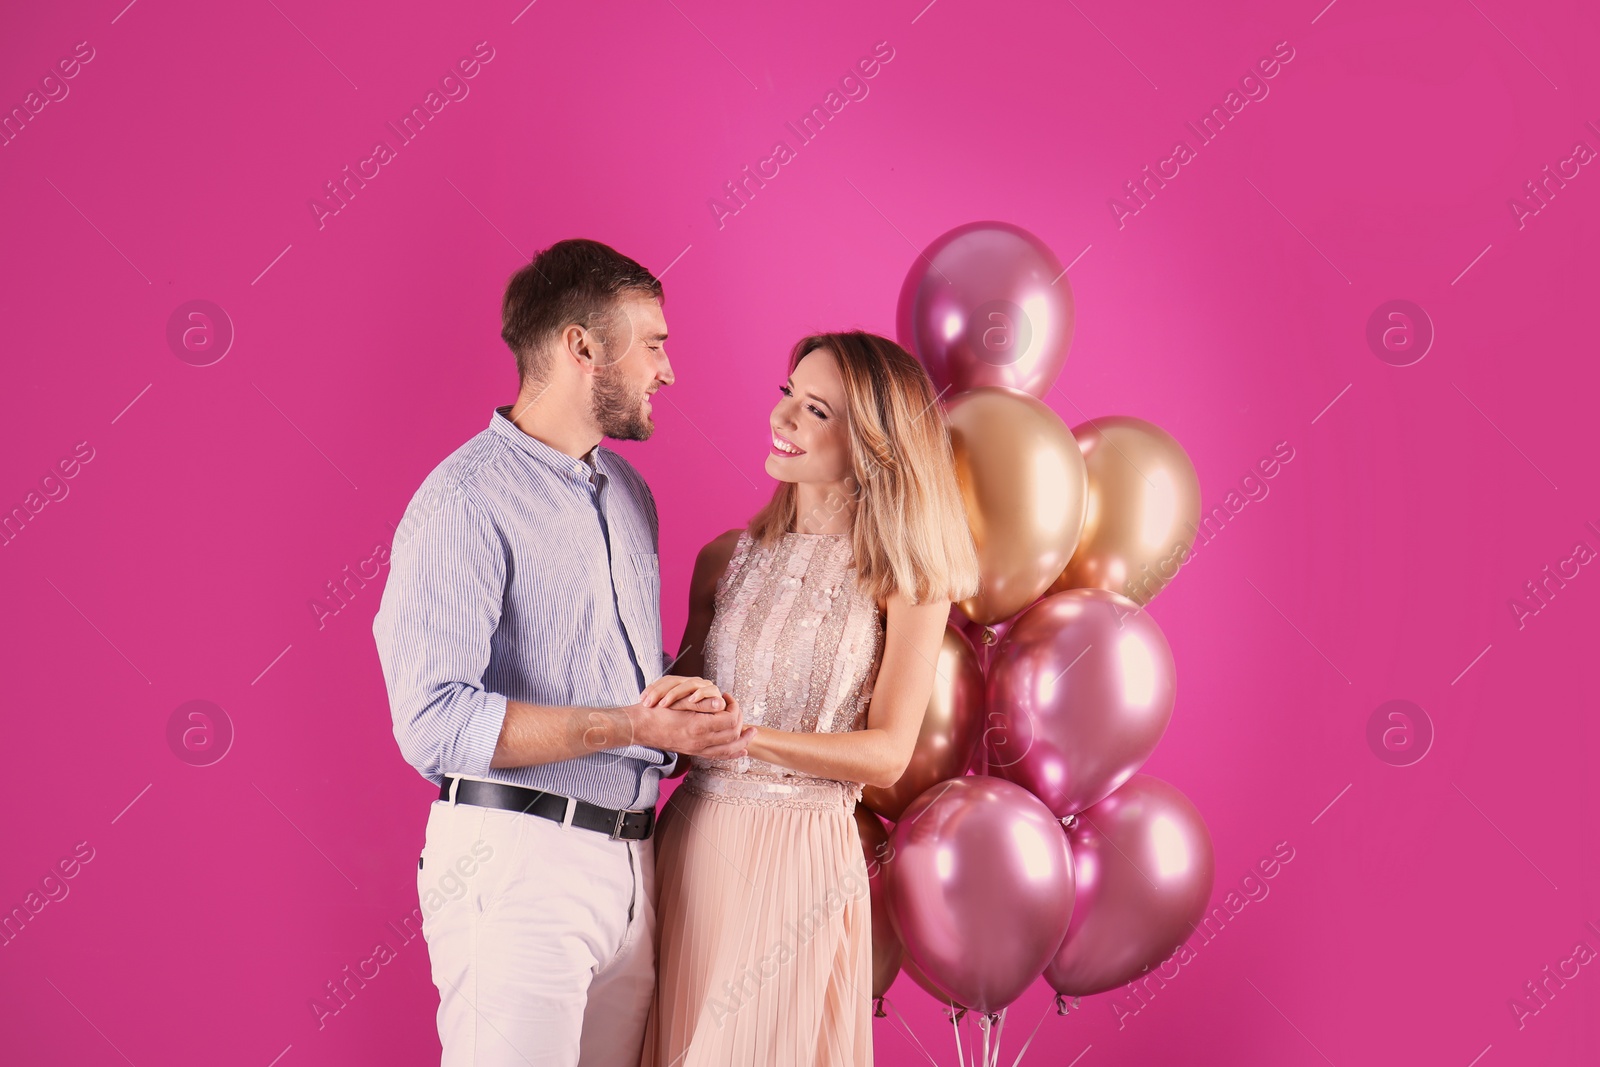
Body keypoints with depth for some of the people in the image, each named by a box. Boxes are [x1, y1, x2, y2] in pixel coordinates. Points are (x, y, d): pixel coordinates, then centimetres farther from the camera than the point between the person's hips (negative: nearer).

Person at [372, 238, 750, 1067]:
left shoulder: (628, 492, 17)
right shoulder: (466, 501, -11)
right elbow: (434, 721, -20)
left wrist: (684, 711, 1)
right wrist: (633, 726, -21)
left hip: (625, 863, 8)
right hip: (516, 864, -8)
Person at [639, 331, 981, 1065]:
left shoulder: (907, 583, -4)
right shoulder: (728, 559, 5)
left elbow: (887, 755, -10)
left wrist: (743, 732, -20)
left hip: (806, 857, -3)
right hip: (697, 842, 3)